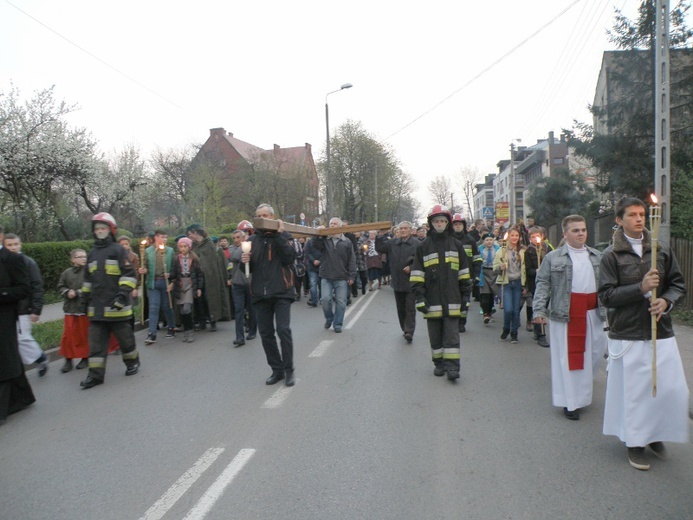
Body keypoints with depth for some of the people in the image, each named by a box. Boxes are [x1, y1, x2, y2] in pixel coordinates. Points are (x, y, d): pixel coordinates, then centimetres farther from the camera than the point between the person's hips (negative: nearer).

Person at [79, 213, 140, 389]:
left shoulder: (118, 250, -4)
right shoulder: (92, 253, 15)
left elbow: (129, 274, -10)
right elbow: (88, 279, 24)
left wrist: (123, 293, -19)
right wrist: (85, 297, 21)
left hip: (116, 305, -6)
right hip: (97, 307, 6)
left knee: (124, 336, 6)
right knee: (96, 341, 4)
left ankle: (132, 362, 27)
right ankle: (96, 374, 8)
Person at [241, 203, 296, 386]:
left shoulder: (283, 235, 1)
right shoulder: (252, 240, 11)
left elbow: (289, 258, -14)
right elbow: (248, 269, 13)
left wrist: (279, 235, -16)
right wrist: (244, 261, -9)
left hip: (281, 291, -4)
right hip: (260, 294, 4)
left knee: (283, 330, -9)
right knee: (265, 333, 7)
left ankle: (288, 370, 5)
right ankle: (277, 370, 21)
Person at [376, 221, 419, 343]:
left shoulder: (417, 244, -7)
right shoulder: (393, 243, 8)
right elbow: (379, 248, 5)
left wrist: (412, 268, -18)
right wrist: (380, 236, -5)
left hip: (411, 282, -5)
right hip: (397, 282, 5)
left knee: (410, 308, -4)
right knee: (401, 308, 14)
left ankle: (409, 332, -3)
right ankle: (405, 329, 28)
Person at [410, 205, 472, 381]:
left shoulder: (456, 245, 8)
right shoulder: (424, 246, 3)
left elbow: (464, 272, 11)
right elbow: (417, 274, 1)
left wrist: (466, 294, 8)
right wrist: (419, 297, -6)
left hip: (452, 299, 0)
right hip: (432, 299, 0)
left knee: (451, 334, -2)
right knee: (435, 335, 10)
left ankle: (452, 366, 0)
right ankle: (439, 364, 23)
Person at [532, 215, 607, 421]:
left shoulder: (597, 257, 12)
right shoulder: (553, 257, -1)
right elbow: (542, 284, -3)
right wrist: (539, 310, -13)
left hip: (592, 313, 5)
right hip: (565, 314, -4)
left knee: (595, 353, 10)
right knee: (568, 356, 0)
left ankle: (582, 391, 34)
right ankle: (570, 402, 12)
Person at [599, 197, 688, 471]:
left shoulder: (662, 250, 6)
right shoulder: (611, 255, -3)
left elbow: (678, 284, 10)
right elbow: (606, 296, -9)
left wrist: (666, 301, -10)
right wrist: (641, 288, -19)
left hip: (661, 332, 3)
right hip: (627, 334, -3)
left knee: (671, 387, 5)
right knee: (633, 389, 3)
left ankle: (655, 434, 30)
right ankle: (635, 441, 22)